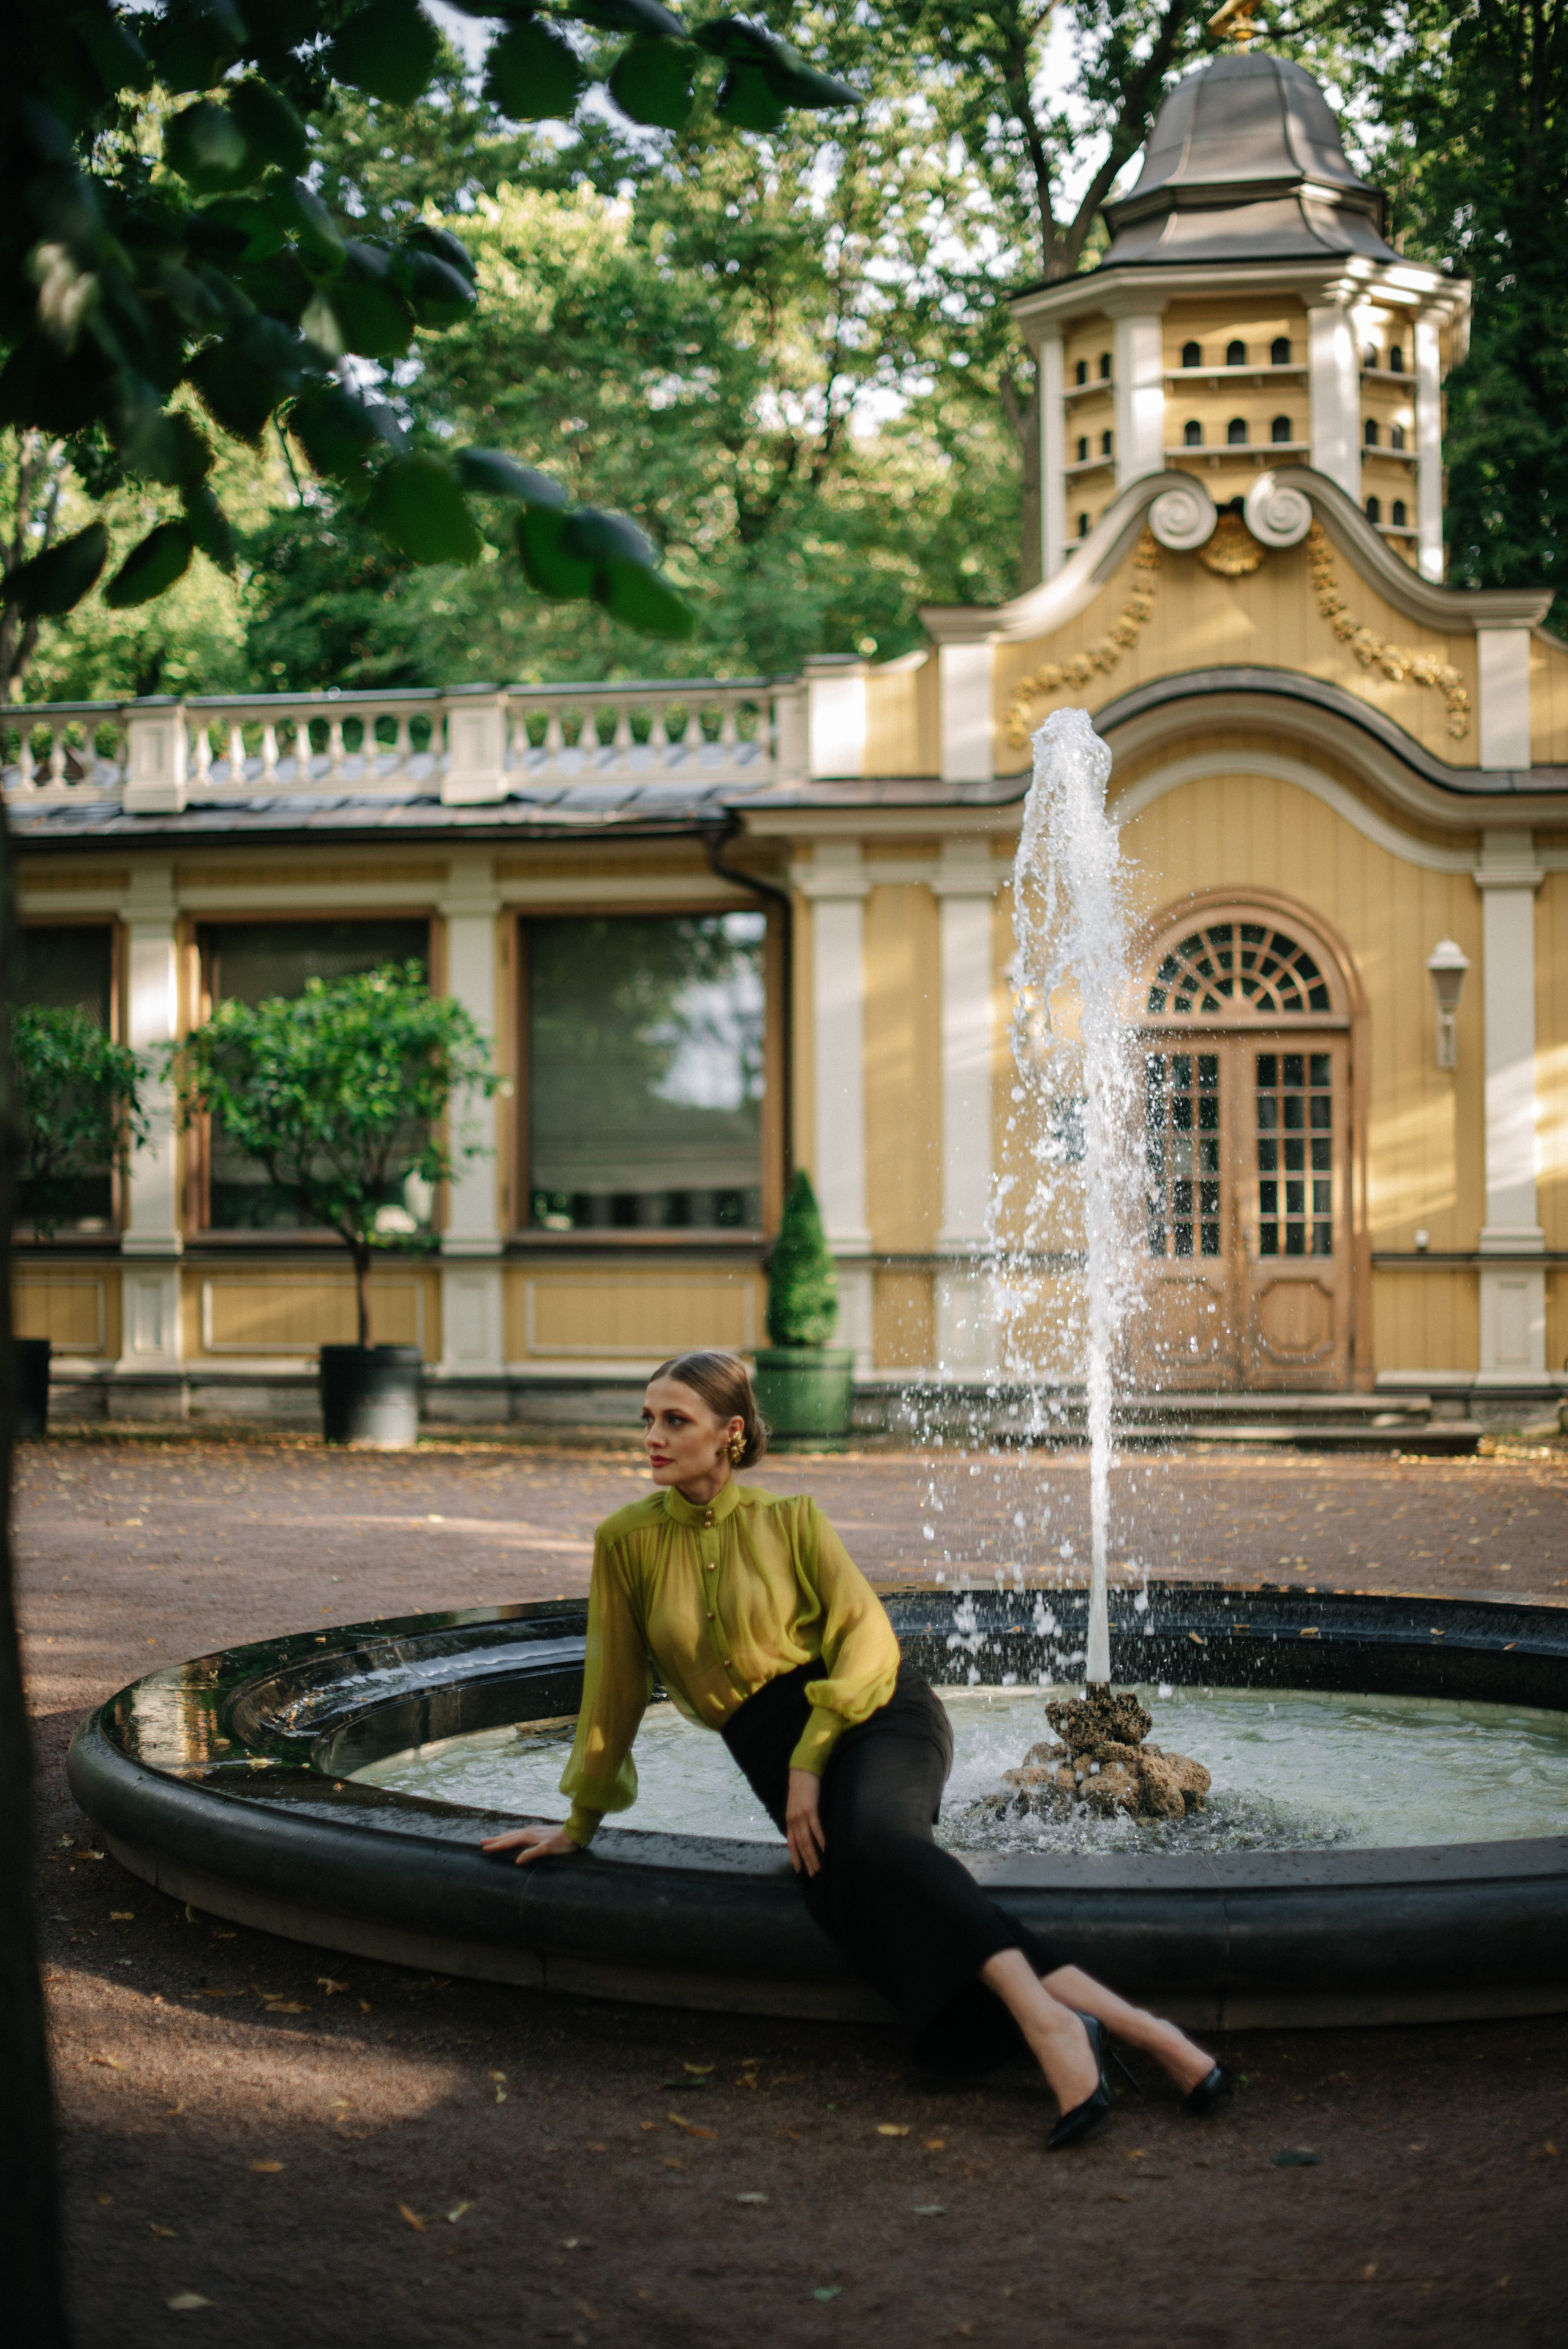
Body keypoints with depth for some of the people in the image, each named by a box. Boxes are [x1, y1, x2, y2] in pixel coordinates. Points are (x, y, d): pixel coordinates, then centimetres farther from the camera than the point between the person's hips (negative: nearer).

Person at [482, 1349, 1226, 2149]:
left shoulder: (790, 1519, 3)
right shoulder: (625, 1541, 7)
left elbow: (867, 1635, -4)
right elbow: (614, 1687, 14)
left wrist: (810, 1760, -15)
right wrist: (580, 1822, 19)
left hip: (874, 1712, -2)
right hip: (772, 1748, 2)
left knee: (875, 1836, -37)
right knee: (868, 1900, -28)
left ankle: (1046, 2021, -50)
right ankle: (1104, 2014, -35)